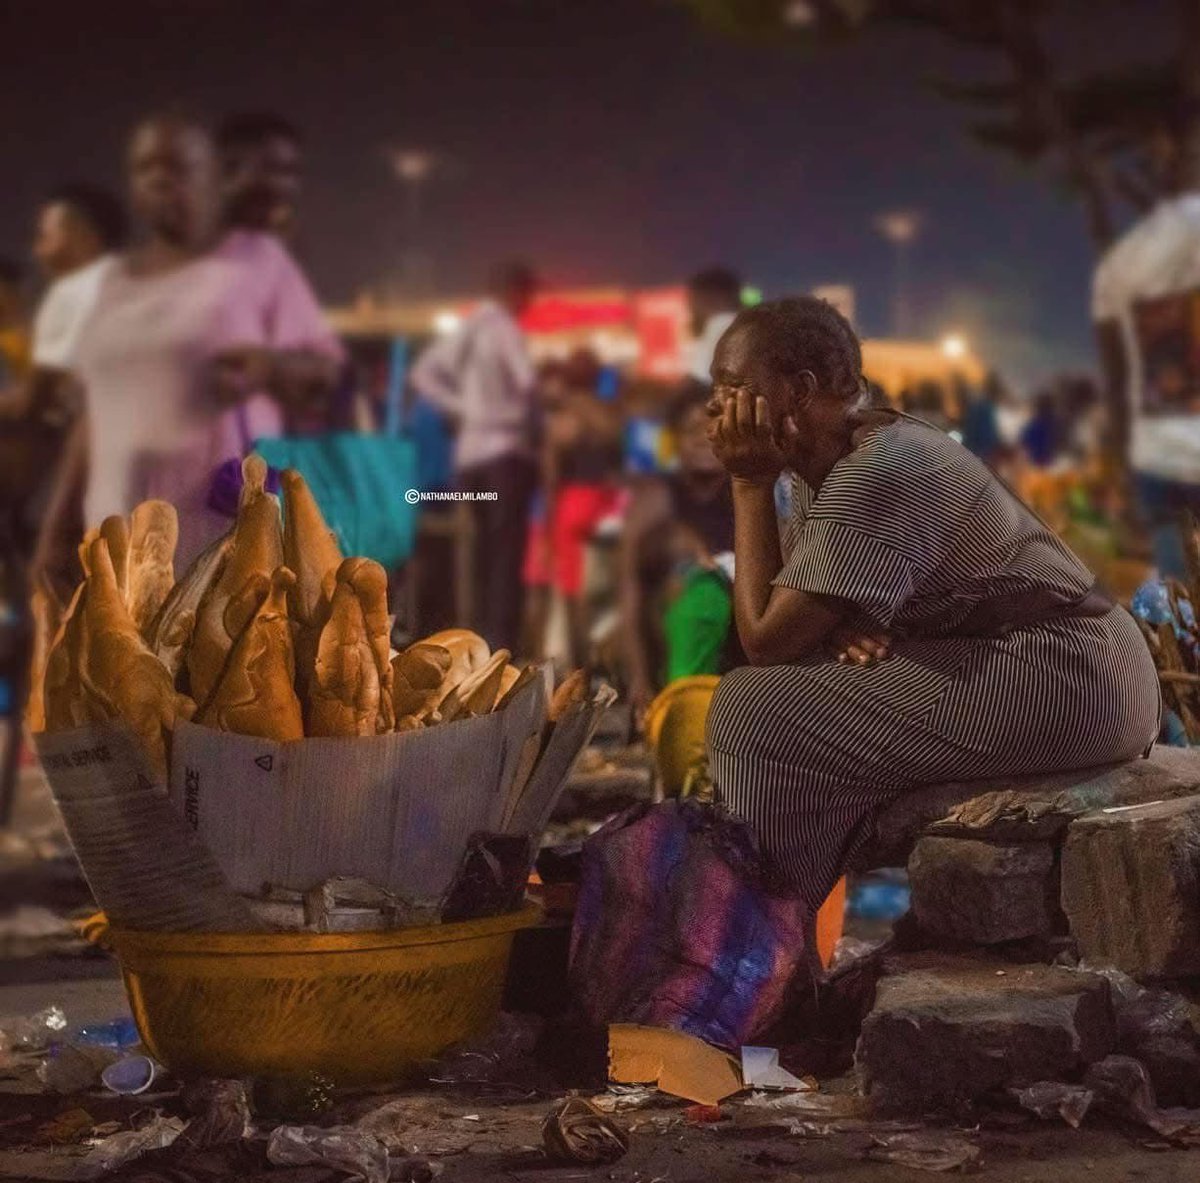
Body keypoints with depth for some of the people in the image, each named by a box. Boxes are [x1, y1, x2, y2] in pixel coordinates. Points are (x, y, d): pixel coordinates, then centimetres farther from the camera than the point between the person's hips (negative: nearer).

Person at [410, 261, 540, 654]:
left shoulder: (466, 330, 15)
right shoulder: (504, 328, -9)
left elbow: (423, 373, 16)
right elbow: (527, 382, -21)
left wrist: (460, 408, 10)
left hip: (469, 452, 8)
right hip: (506, 451, -8)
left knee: (485, 554, 12)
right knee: (507, 554, -9)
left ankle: (483, 647, 12)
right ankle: (502, 647, -14)